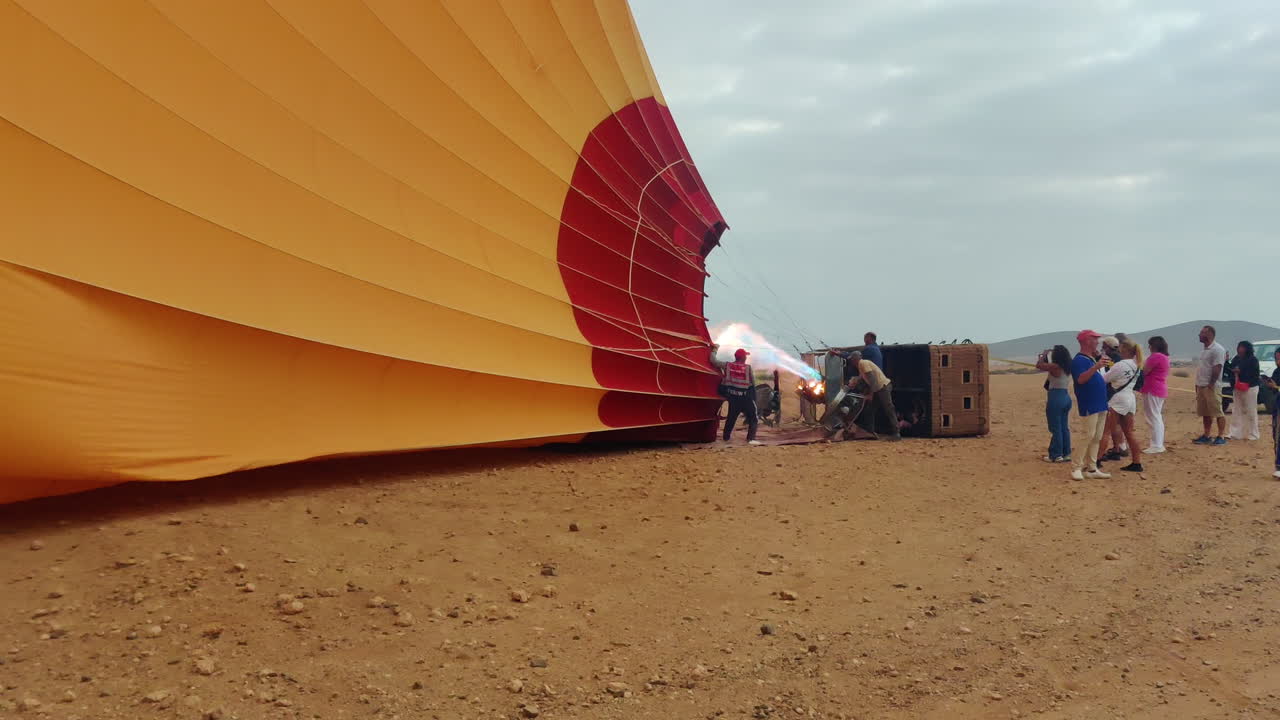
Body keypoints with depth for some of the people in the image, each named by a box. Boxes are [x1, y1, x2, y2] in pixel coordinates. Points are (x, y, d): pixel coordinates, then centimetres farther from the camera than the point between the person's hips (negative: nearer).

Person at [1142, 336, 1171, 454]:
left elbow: (1144, 372, -15)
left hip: (1152, 391, -11)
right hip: (1161, 390, 11)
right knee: (1158, 418, 15)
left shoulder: (1156, 356, -17)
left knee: (1153, 418, -8)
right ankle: (1159, 444, 21)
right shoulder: (1165, 357, 16)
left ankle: (1156, 446, -9)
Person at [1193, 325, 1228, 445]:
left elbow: (1217, 368, -18)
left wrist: (1211, 384, -20)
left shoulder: (1217, 349, -12)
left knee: (1218, 413, -5)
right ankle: (1206, 436, 18)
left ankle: (1221, 437, -3)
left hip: (1211, 387, -9)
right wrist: (1197, 385, 17)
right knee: (1205, 414, 12)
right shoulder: (1204, 349, 18)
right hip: (1201, 386, 9)